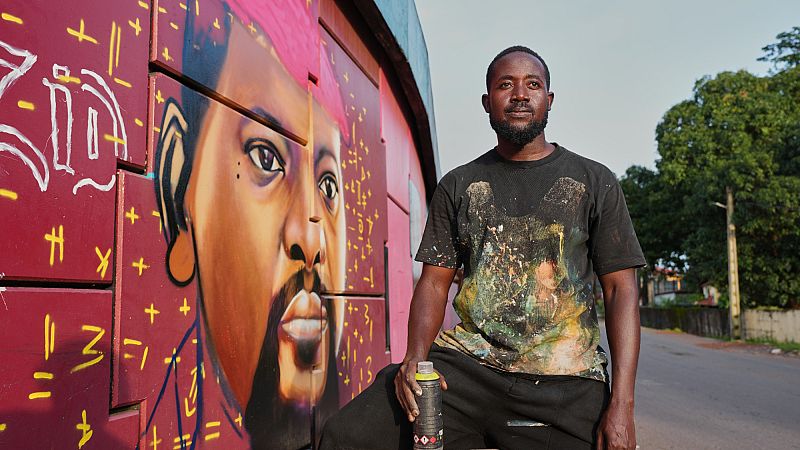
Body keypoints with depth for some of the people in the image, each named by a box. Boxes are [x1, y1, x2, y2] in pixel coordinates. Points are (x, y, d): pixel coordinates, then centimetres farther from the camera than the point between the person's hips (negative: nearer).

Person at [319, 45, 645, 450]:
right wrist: (415, 358, -11)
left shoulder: (594, 182, 7)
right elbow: (434, 282, 9)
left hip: (563, 385, 0)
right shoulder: (457, 186, 12)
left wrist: (622, 405, -8)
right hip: (466, 364, 1)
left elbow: (620, 289, 2)